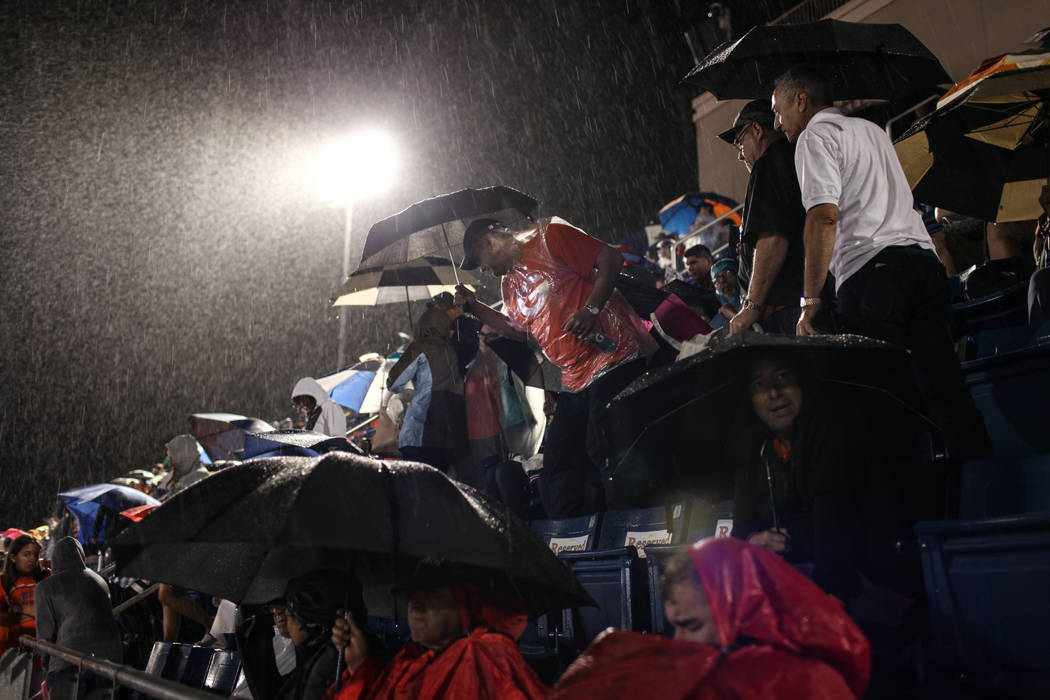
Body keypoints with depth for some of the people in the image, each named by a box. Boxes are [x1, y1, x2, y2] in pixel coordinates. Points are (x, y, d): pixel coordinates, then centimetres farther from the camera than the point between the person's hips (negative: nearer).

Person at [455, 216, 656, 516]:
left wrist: (591, 309, -22)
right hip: (576, 383, 9)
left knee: (605, 452, -15)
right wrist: (475, 306, 23)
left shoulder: (547, 236, -4)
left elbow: (611, 258, -10)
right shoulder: (510, 285, 21)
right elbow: (518, 329, 32)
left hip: (614, 359, -9)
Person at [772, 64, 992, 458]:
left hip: (872, 272, -8)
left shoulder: (815, 135, 2)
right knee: (944, 385, 5)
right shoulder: (872, 129, 29)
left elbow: (824, 217, -11)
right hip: (924, 259, 8)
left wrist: (810, 300, -11)